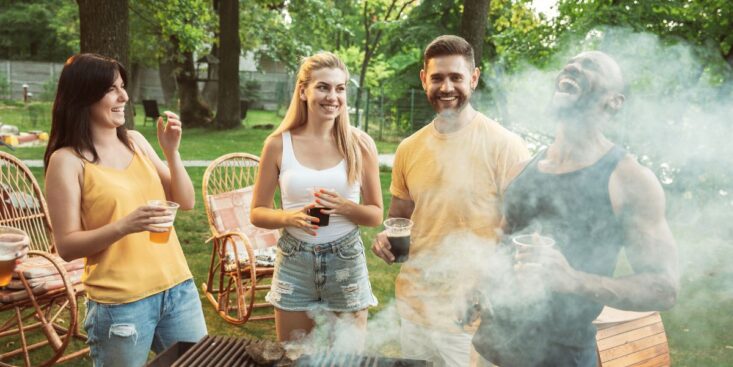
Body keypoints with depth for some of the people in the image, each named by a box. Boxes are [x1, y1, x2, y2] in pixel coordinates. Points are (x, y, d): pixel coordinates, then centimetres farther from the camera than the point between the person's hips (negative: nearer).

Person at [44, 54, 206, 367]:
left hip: (178, 288, 5)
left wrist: (172, 152, -6)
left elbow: (185, 203, 7)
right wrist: (124, 226, -24)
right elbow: (67, 246, -10)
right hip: (120, 303, -5)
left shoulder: (136, 142, 7)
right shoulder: (67, 160, -8)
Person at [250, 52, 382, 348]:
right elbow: (257, 213, 2)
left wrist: (345, 207, -18)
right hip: (294, 264, 0)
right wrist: (291, 217, -17)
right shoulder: (278, 144, -5)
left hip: (346, 263, 0)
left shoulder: (360, 144, -4)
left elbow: (376, 215, 2)